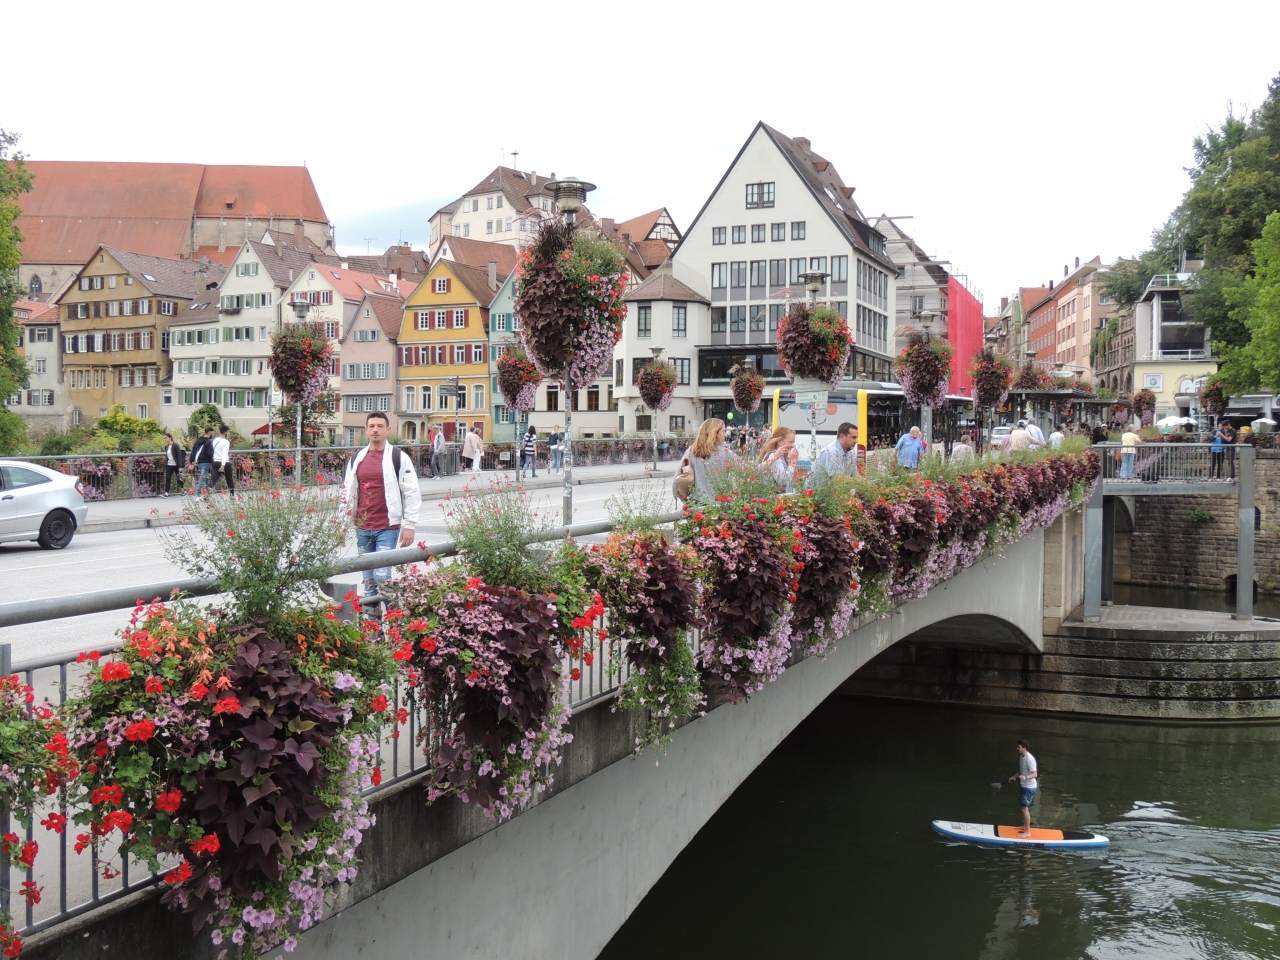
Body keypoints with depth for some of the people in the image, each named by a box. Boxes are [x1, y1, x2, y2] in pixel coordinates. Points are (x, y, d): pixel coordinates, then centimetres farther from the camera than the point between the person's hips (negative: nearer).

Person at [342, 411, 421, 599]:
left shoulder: (398, 458, -4)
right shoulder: (356, 459, 10)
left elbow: (412, 493, -5)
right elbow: (348, 492, 17)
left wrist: (409, 526, -9)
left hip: (388, 528, -5)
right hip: (362, 528, 5)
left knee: (381, 576, -13)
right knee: (368, 579, 10)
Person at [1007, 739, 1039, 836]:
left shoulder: (1029, 759, -24)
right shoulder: (1021, 757, 6)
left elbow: (1035, 774, -28)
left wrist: (1025, 777, -43)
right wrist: (1014, 777, 24)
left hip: (1029, 787, -10)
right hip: (1024, 785, 10)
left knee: (1025, 808, -8)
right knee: (1023, 806, 21)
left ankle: (1027, 832, -3)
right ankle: (1025, 826, 37)